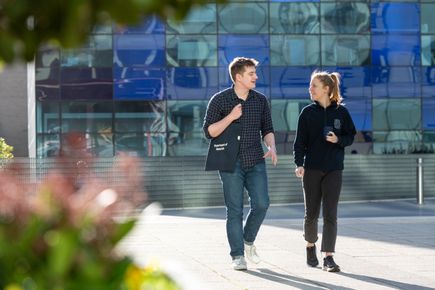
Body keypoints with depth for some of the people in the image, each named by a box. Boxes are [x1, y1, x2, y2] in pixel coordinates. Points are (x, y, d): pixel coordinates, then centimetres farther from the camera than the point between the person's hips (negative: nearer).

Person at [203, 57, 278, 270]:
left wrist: (271, 147, -5)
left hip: (256, 162, 3)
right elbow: (209, 131, -6)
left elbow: (267, 129, 14)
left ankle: (248, 241, 19)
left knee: (261, 204, -6)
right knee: (235, 210, -1)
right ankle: (237, 256, 8)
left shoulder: (260, 100, 8)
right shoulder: (220, 100, -4)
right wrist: (230, 117, -18)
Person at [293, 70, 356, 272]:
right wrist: (299, 164, -14)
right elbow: (300, 141, -2)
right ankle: (310, 246, 33)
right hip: (312, 169, 1)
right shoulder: (308, 112, 1)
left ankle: (328, 257, -4)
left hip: (333, 169, 0)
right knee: (311, 213, 7)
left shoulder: (341, 112, 1)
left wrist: (338, 140, -13)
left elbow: (351, 136, 8)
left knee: (330, 214, -6)